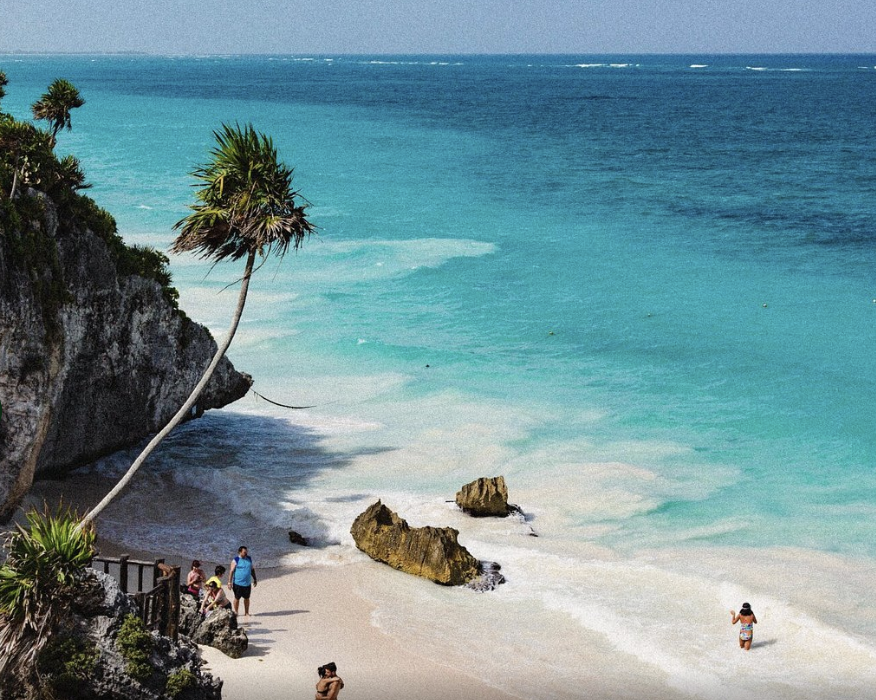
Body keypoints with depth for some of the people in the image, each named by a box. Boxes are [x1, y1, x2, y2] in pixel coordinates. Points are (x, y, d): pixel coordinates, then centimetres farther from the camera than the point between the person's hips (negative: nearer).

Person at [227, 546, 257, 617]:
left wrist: (254, 579, 16)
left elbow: (252, 570, 16)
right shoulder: (235, 560, -9)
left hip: (247, 584, 4)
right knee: (237, 598, 6)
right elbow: (231, 571, -10)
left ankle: (247, 612, 22)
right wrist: (229, 582, -14)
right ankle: (236, 612, 19)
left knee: (247, 598, 11)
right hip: (238, 583, -4)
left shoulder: (249, 559, 6)